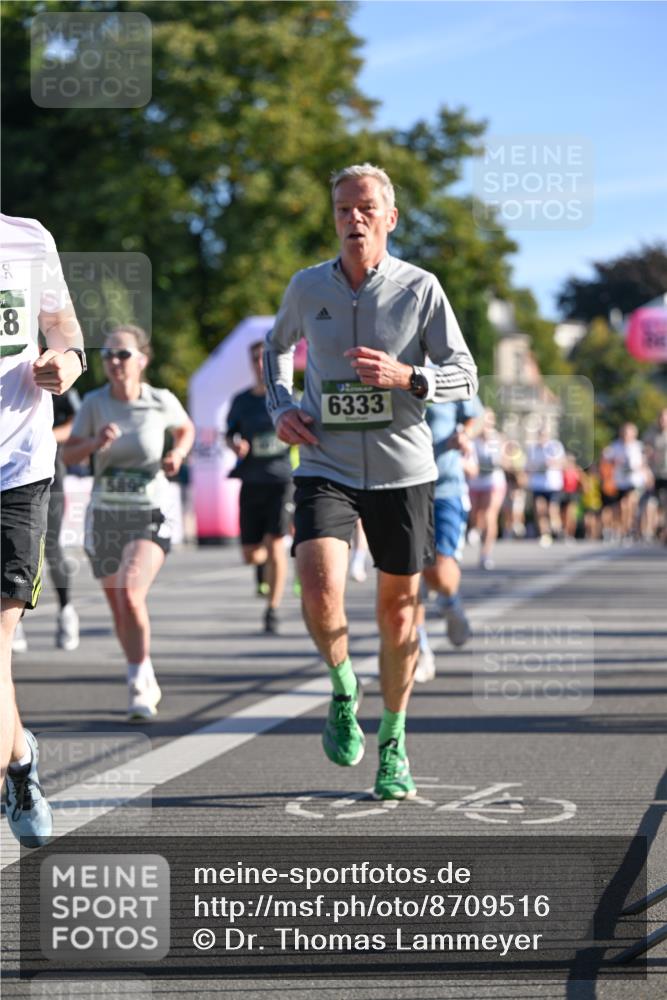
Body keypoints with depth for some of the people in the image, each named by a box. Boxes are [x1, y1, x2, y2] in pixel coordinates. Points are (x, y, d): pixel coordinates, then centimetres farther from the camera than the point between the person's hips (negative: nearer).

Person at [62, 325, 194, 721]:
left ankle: (139, 687, -18)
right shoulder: (94, 403, -4)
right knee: (120, 613, 12)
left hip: (150, 514, -3)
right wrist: (96, 443, -25)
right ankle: (149, 685, 33)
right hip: (105, 515, 3)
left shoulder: (162, 401, -5)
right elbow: (69, 454, -6)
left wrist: (178, 455, -4)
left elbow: (186, 429, 15)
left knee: (130, 595, -25)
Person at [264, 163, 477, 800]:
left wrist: (405, 376, -20)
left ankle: (393, 739, 27)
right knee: (319, 589, -22)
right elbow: (277, 348, 23)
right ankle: (342, 690, 8)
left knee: (398, 603, 8)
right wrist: (280, 408, 6)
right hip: (326, 466, 0)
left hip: (402, 468, 0)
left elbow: (465, 377, -2)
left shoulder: (420, 288, -3)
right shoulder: (307, 287, 3)